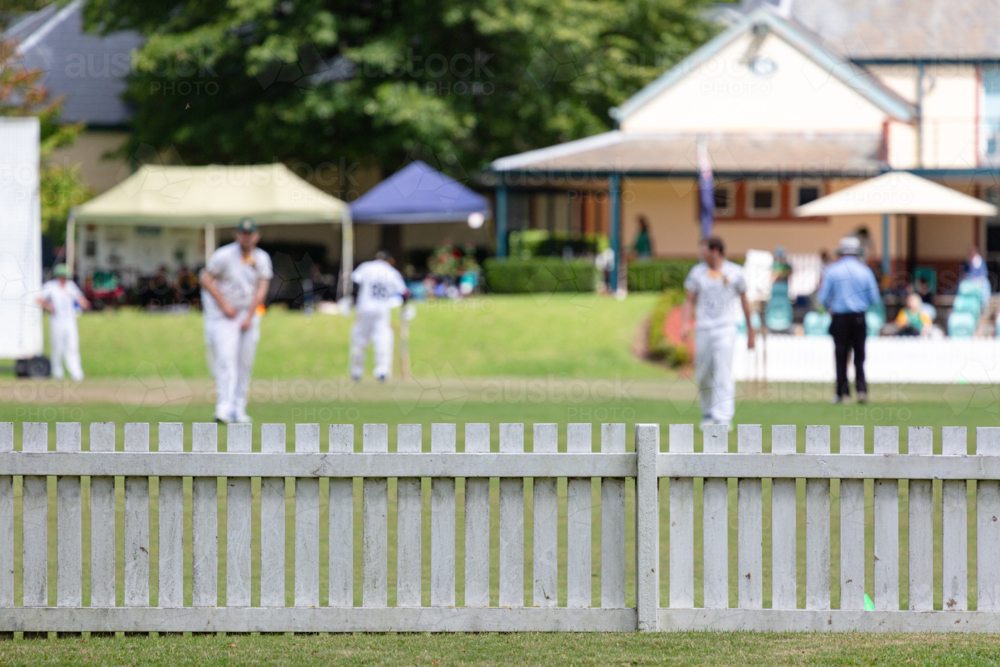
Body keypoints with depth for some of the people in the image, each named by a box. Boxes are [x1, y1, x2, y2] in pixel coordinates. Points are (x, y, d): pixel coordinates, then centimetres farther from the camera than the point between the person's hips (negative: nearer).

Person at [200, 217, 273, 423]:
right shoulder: (224, 255, -11)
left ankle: (238, 409, 11)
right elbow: (206, 279, -10)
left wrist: (249, 317, -10)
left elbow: (261, 289, -1)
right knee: (225, 360, -16)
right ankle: (224, 408, -23)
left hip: (249, 312, 5)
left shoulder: (262, 259, 3)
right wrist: (224, 305, -14)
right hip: (223, 314, -5)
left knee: (245, 363, 5)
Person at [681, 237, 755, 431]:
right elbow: (690, 300, 8)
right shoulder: (697, 272, 8)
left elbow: (744, 300, 12)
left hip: (726, 329, -3)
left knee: (723, 373, -15)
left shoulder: (735, 273, 2)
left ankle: (724, 417, -20)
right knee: (703, 375, 7)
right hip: (703, 328, 3)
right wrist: (686, 322, -10)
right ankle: (708, 413, 27)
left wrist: (750, 331, 15)